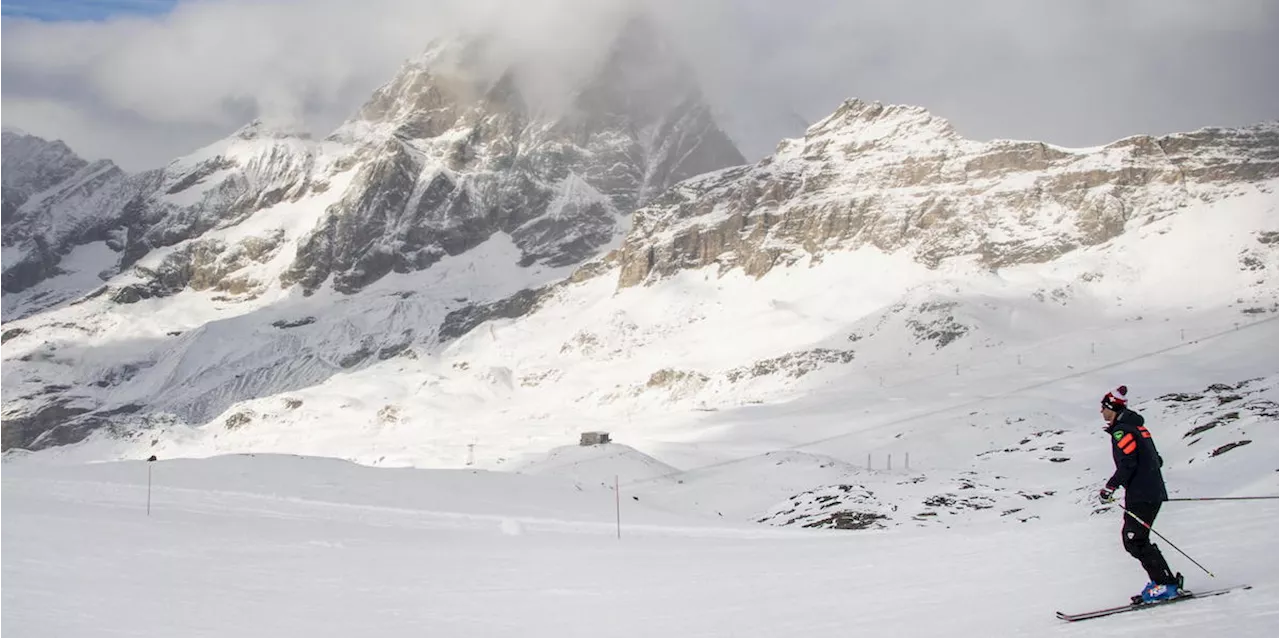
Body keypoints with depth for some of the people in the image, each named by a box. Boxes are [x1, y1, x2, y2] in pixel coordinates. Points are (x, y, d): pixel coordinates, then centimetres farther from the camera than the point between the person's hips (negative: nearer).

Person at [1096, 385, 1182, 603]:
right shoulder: (1136, 426, 18)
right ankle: (1163, 581, 10)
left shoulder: (1122, 431, -11)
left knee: (1135, 540, -9)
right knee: (1131, 538, 11)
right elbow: (1156, 460, 22)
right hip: (1153, 492, 10)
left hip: (1141, 495, -10)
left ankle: (1166, 584, -10)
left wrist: (1110, 487, -15)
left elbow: (1127, 464, -21)